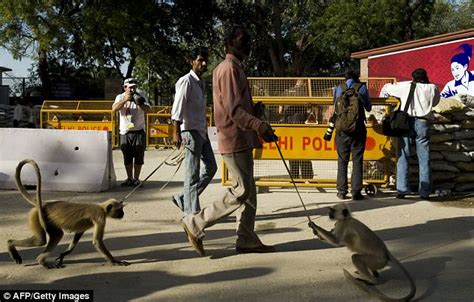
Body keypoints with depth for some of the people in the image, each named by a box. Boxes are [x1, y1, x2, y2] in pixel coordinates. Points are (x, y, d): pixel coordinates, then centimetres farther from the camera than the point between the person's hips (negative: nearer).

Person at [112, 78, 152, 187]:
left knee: (138, 156, 0)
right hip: (125, 132, 1)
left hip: (138, 131, -1)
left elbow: (148, 110, -11)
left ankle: (136, 179, 9)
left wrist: (140, 103, -29)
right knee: (127, 157, 6)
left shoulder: (140, 97, 1)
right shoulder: (120, 97, 3)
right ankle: (129, 178, 15)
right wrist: (125, 100, -24)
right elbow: (114, 109, -13)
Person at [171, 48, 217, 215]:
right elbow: (178, 107, -18)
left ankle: (183, 198, 18)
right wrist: (176, 132, -25)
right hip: (191, 131, -9)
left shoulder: (201, 82, 17)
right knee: (192, 173, -5)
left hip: (202, 131, 9)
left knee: (211, 167, 11)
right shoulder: (186, 81, -10)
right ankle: (192, 211, 3)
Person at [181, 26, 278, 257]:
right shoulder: (229, 68, -13)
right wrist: (260, 126, -30)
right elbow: (233, 109, -22)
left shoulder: (234, 68, 19)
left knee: (248, 190, 10)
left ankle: (247, 239, 15)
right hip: (234, 141, -10)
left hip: (241, 140, 10)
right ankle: (196, 224, 0)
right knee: (241, 191, -8)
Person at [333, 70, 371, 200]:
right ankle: (356, 192, 0)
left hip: (342, 129, 1)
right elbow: (368, 108, 13)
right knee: (357, 160, 2)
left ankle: (342, 191, 6)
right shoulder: (362, 88, 3)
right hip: (359, 129, -1)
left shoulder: (338, 89, 6)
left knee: (342, 160, 7)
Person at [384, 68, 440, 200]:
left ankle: (402, 189, -2)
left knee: (403, 157, 4)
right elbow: (435, 102, 22)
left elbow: (389, 88, 17)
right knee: (424, 159, 6)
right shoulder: (432, 88, 6)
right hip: (422, 123, 1)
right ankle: (425, 192, 7)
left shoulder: (405, 86, 4)